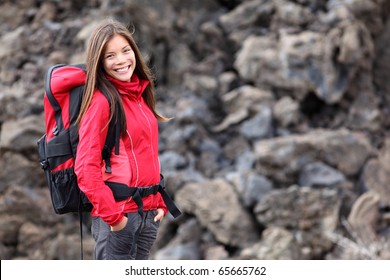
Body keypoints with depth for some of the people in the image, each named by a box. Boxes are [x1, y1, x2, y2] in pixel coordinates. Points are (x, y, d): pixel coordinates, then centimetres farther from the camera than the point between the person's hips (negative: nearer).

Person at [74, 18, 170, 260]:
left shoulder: (140, 95, 12)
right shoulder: (101, 101, -12)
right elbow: (86, 168, -17)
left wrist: (160, 202, 13)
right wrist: (112, 214, -18)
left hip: (148, 212, 8)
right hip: (118, 215, -8)